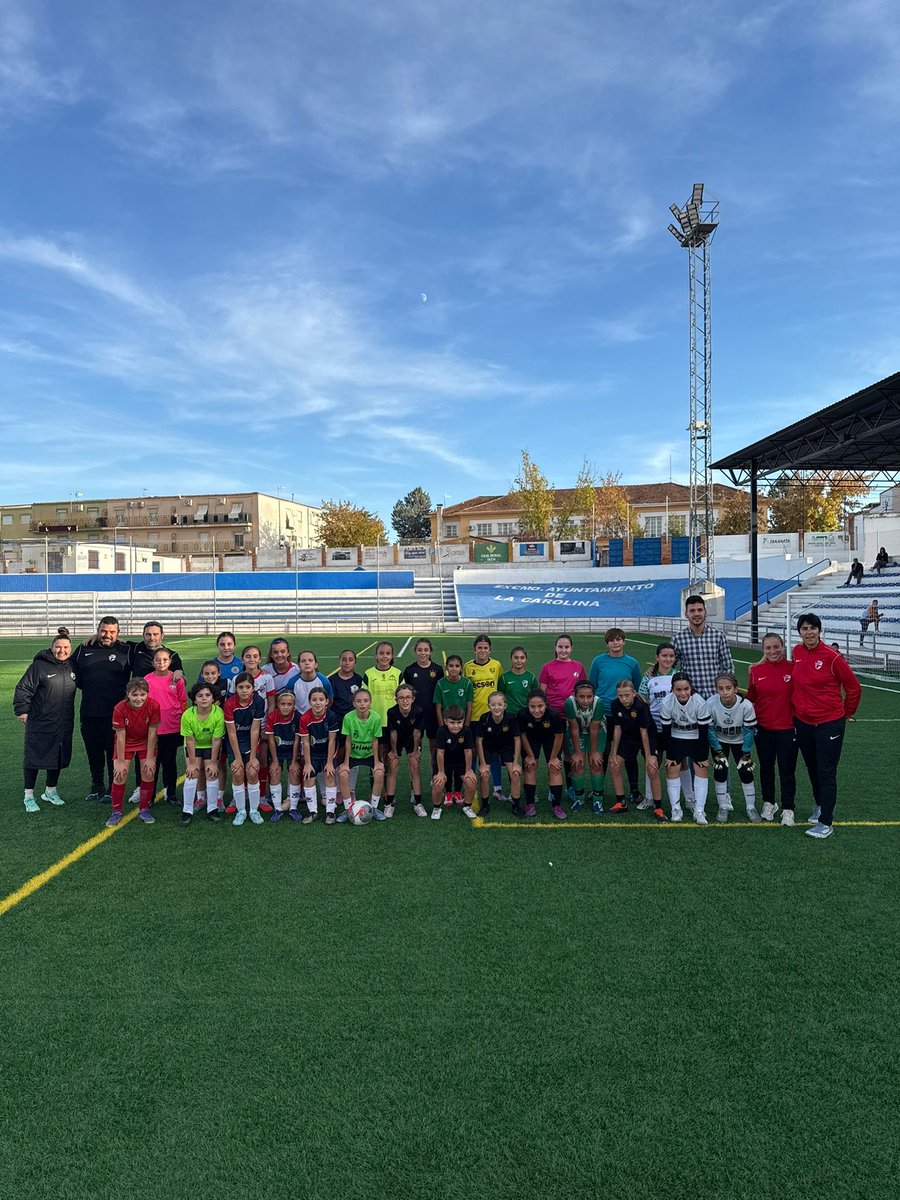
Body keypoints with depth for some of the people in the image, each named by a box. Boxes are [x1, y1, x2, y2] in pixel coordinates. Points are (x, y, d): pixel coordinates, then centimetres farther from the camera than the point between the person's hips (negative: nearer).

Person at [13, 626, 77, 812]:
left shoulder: (71, 667, 7)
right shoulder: (39, 665, -11)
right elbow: (23, 688, -11)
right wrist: (22, 710, -14)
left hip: (63, 725, 6)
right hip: (39, 724, -6)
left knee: (58, 757, 13)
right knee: (34, 757, 3)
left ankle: (50, 791, 31)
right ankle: (29, 796, 15)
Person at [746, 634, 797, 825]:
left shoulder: (793, 668, -9)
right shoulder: (756, 670, -2)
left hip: (787, 728, -2)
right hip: (763, 728, 3)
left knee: (787, 770, 7)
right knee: (766, 767, 16)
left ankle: (788, 809, 21)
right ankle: (768, 803, 34)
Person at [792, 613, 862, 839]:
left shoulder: (832, 656, -16)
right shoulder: (796, 652, -1)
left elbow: (853, 687, -5)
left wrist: (846, 712, 6)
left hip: (829, 723, -5)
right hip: (803, 722, 5)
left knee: (826, 773, -1)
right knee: (812, 769, 20)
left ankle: (826, 823, 7)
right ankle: (820, 805, 42)